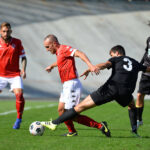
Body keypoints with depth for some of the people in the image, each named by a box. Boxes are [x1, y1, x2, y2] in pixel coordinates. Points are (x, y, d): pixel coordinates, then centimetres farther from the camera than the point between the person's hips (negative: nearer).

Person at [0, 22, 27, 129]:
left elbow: (23, 57, 5)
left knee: (19, 94, -19)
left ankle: (19, 119, -3)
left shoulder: (17, 42, -1)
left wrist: (23, 70, -9)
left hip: (15, 74, -1)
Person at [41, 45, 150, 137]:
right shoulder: (135, 63, 28)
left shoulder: (116, 59, 17)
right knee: (132, 106, 39)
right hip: (125, 92, 3)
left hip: (111, 87, -3)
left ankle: (55, 123, -2)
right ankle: (134, 131, 23)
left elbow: (106, 64, -6)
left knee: (81, 106, -1)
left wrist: (90, 69, -22)